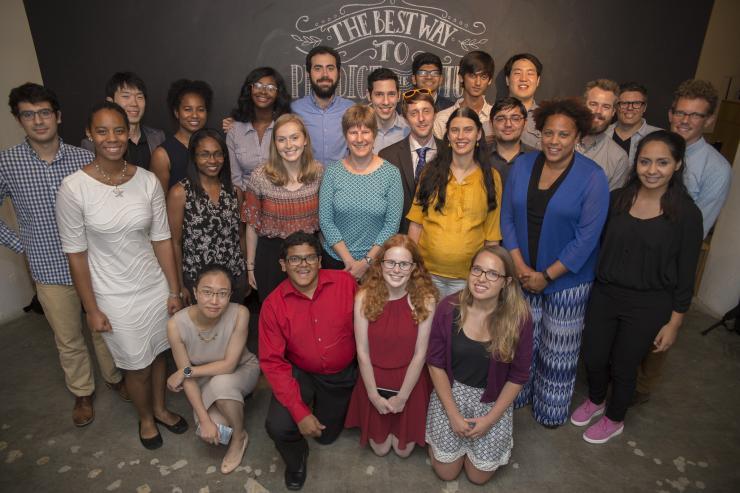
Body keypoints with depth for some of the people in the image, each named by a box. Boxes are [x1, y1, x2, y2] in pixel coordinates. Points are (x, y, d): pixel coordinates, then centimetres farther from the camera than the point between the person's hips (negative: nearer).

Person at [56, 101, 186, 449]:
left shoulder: (147, 181, -7)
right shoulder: (74, 188, -15)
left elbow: (162, 239, -2)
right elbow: (76, 254, -10)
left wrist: (174, 291, 1)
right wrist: (92, 309, -7)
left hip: (155, 287, 3)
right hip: (115, 297, -2)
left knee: (158, 353, 20)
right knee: (137, 365, 14)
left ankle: (161, 408, 47)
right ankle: (146, 418, 44)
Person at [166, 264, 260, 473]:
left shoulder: (239, 314, -31)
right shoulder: (176, 325, -25)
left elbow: (229, 365, -24)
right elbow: (188, 379, -16)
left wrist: (186, 371, -22)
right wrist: (204, 420, -19)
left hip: (241, 369, -1)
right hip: (205, 379, 2)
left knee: (221, 383, -35)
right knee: (212, 434, -19)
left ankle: (239, 437, -6)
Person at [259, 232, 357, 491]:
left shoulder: (345, 283, -19)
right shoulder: (273, 304, -17)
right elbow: (272, 362, -16)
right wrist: (300, 411, -22)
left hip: (343, 375, 1)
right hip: (300, 374, 0)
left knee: (327, 436, 14)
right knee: (278, 426, -21)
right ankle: (296, 460, 17)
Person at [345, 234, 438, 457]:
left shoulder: (425, 300, -19)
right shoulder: (365, 297, -19)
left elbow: (420, 353, -14)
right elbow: (362, 351, -13)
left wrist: (401, 396, -10)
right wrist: (374, 395, -9)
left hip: (410, 382, 0)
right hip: (374, 382, 1)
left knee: (403, 449, 15)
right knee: (380, 448, 15)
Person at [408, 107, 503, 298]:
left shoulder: (491, 178, 1)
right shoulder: (431, 172, 1)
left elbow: (492, 235, 2)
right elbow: (416, 223, 1)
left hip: (468, 276, 0)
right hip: (427, 271, 0)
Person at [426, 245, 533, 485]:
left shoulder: (519, 317, -19)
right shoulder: (448, 308, -18)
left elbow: (518, 376, -8)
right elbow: (435, 363, -8)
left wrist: (490, 418, -9)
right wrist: (453, 414, -10)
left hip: (493, 399, 0)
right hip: (450, 390, 0)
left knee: (479, 476, 7)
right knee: (446, 472, 5)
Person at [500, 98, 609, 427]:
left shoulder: (592, 177, -13)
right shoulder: (522, 165, -2)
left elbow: (587, 238, -15)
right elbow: (507, 218, -1)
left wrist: (546, 275, -16)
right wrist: (519, 265, -10)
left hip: (566, 279, -3)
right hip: (521, 274, 3)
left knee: (557, 350, 14)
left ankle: (550, 409, 38)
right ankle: (514, 394, 42)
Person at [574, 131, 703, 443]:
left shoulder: (686, 213, -11)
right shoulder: (617, 198, -4)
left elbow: (686, 274, -7)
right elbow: (598, 245, 3)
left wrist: (674, 323, -5)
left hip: (648, 306, -3)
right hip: (604, 294, 3)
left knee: (623, 366, 13)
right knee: (592, 357, 15)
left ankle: (614, 420, 42)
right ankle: (595, 401, 48)